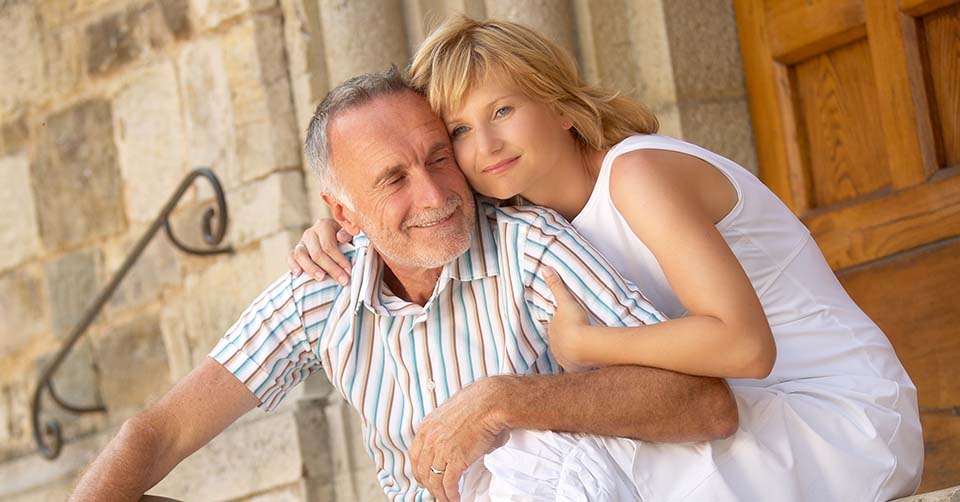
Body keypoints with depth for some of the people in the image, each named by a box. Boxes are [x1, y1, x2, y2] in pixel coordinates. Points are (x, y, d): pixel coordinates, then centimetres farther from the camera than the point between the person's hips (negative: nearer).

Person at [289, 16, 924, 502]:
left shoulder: (638, 171, -19)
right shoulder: (551, 213, 7)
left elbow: (743, 344, -29)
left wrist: (582, 343, -20)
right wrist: (334, 228, 0)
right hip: (752, 419, 9)